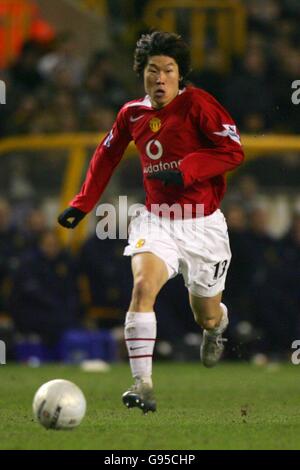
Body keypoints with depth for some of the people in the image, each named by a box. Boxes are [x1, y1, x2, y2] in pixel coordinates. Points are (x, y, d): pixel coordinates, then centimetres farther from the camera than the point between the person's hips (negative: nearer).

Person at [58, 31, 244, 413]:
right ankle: (142, 386, -28)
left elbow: (233, 151, -16)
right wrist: (82, 204, 16)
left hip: (203, 224, -2)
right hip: (156, 221, 2)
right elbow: (107, 154, 20)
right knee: (143, 285, -26)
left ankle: (217, 326, 53)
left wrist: (184, 171, -25)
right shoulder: (133, 114, 2)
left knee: (206, 317, 11)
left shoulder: (197, 104, -12)